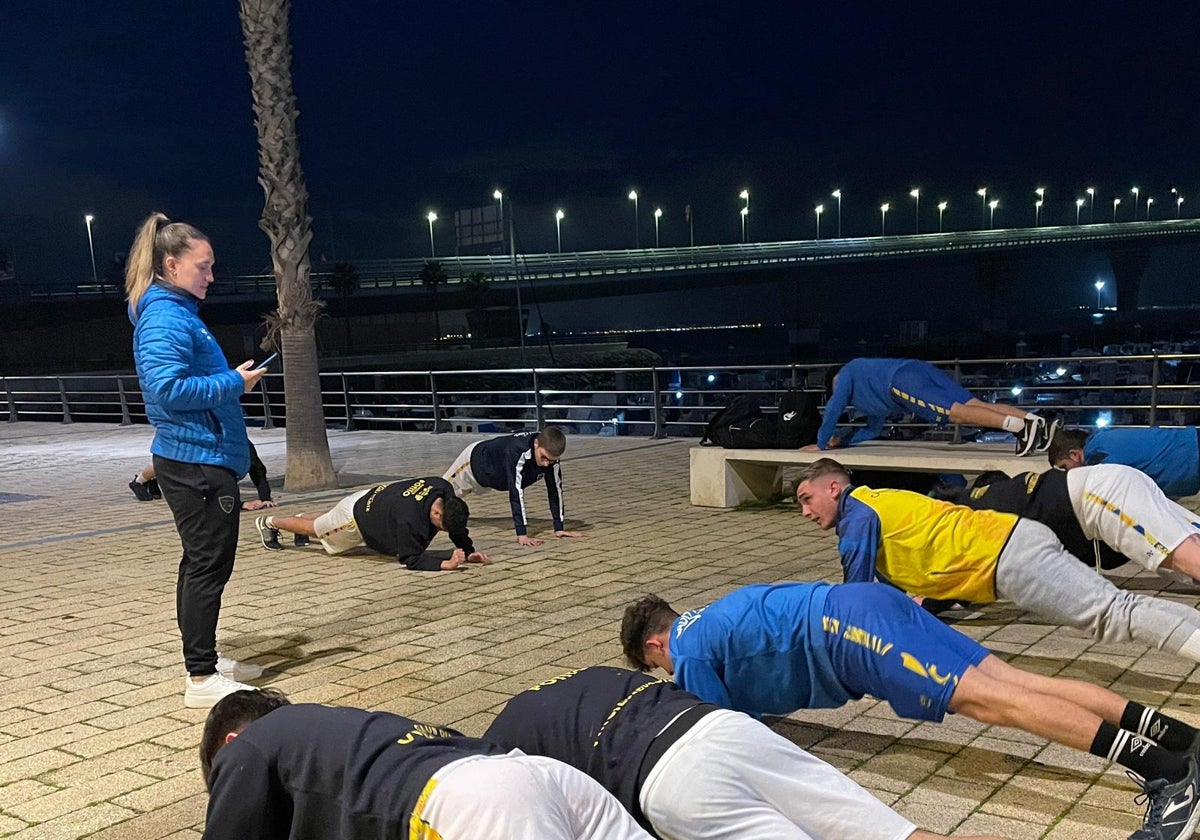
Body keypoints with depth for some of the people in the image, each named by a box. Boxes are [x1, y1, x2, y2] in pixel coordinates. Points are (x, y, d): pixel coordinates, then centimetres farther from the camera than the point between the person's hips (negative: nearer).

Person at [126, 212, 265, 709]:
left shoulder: (178, 311, 16)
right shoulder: (166, 317, -15)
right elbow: (166, 388, -25)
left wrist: (231, 380, 8)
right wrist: (232, 383, -17)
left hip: (199, 458, 11)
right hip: (197, 460, -11)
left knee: (201, 561, 16)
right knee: (210, 564, -6)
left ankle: (203, 661, 27)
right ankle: (202, 679, 0)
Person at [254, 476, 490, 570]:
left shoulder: (444, 489, -26)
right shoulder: (410, 520, -47)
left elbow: (458, 527, -11)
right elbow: (410, 559, -41)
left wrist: (469, 552, -23)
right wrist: (444, 563, -55)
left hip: (377, 496, 6)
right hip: (357, 513, -6)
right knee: (316, 529, 23)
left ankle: (302, 517, 67)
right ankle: (269, 522, 48)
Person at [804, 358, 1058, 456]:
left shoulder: (847, 373, 23)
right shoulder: (868, 400, 43)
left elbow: (832, 411, 17)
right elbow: (872, 431, 46)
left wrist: (822, 444, 26)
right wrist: (840, 439, 48)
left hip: (903, 379, -7)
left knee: (957, 412, -24)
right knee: (978, 405, -8)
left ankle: (1023, 426, -42)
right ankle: (1040, 424, -25)